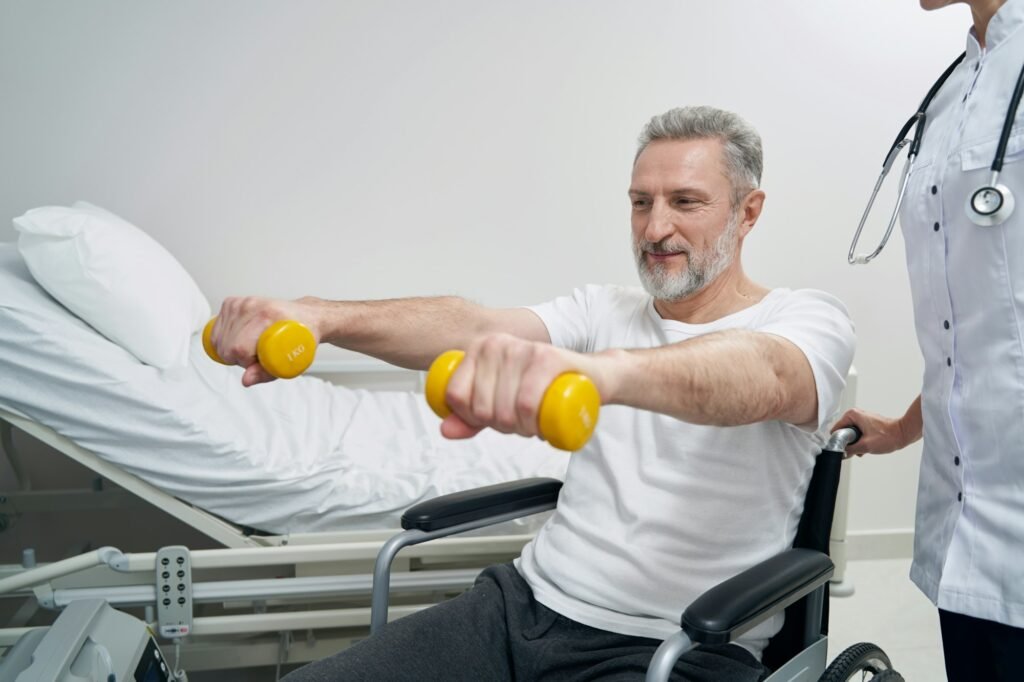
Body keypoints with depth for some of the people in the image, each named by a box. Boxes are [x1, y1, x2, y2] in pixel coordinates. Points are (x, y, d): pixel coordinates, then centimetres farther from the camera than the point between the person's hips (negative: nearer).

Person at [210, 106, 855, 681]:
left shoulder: (807, 318, -4)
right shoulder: (604, 310, 11)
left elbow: (761, 378, -29)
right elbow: (473, 326, -7)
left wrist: (600, 368, -51)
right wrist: (318, 316, -25)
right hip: (527, 601, 5)